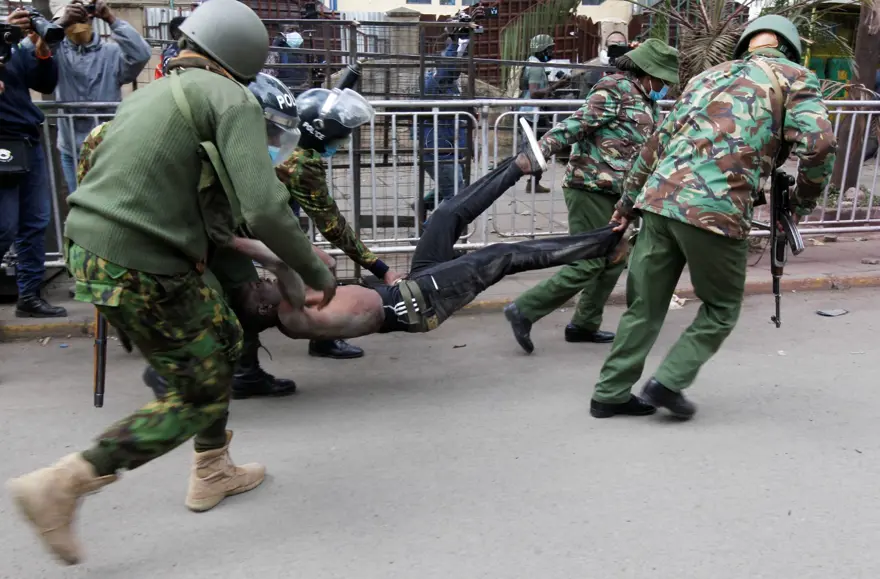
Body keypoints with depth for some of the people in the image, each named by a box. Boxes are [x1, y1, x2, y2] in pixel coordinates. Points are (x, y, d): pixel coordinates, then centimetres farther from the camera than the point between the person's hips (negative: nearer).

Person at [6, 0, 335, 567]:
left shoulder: (145, 95, 16)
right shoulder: (231, 99, -9)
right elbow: (264, 210, -21)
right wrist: (317, 272, -6)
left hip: (90, 248, 9)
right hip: (141, 274, -9)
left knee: (225, 340, 23)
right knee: (201, 397, 7)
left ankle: (212, 474, 36)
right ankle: (62, 485, 6)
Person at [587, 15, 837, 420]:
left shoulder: (708, 76, 26)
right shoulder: (795, 77, 11)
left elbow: (657, 144, 25)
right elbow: (818, 144, -7)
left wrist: (627, 202, 31)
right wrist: (805, 201, 10)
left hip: (660, 199, 5)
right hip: (716, 211, -5)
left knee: (645, 306, 15)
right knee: (721, 308, 16)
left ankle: (610, 393, 19)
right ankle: (668, 382, 6)